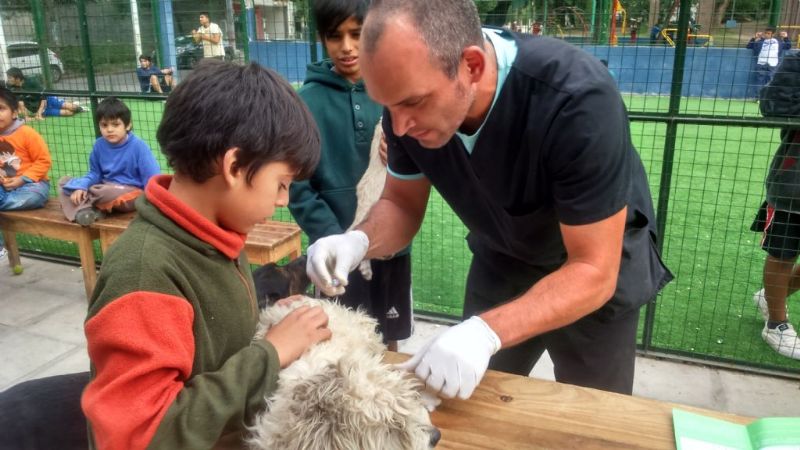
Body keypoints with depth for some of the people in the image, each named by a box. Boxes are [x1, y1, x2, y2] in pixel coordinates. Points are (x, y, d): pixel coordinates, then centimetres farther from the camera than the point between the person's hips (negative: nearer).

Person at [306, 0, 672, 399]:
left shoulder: (578, 100, -37)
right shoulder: (408, 93, -22)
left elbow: (594, 272, -32)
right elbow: (402, 205, -8)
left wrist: (485, 332, -45)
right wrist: (358, 242, -29)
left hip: (599, 267, -3)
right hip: (502, 262, 4)